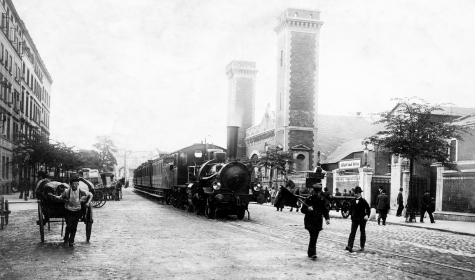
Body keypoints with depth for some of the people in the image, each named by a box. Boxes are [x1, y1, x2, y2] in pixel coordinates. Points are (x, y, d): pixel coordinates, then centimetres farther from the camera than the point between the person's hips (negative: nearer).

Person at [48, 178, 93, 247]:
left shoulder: (81, 191, -11)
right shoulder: (66, 191, -12)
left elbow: (90, 195, 1)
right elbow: (61, 198, 2)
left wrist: (88, 202, -11)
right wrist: (53, 196, -11)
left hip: (77, 211, 1)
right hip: (68, 211, -1)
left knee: (74, 227, 2)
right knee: (69, 226, -7)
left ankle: (71, 242, 13)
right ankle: (66, 239, 19)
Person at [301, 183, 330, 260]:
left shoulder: (322, 200, 6)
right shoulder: (309, 199, -5)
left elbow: (325, 210, 14)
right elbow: (303, 210, -3)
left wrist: (327, 218, -1)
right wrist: (308, 209, -24)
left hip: (318, 222, 4)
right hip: (310, 221, -4)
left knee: (314, 238, 9)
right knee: (313, 237, -18)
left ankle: (310, 253, 23)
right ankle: (312, 253, -18)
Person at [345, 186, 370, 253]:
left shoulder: (363, 201, -7)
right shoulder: (352, 201, 3)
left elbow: (368, 209, -4)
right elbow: (351, 208, 11)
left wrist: (367, 215, -18)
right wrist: (351, 215, 3)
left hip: (362, 219, -2)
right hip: (355, 219, 2)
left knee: (362, 232, 9)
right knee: (352, 232, -6)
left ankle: (362, 247, 18)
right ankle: (349, 246, -12)